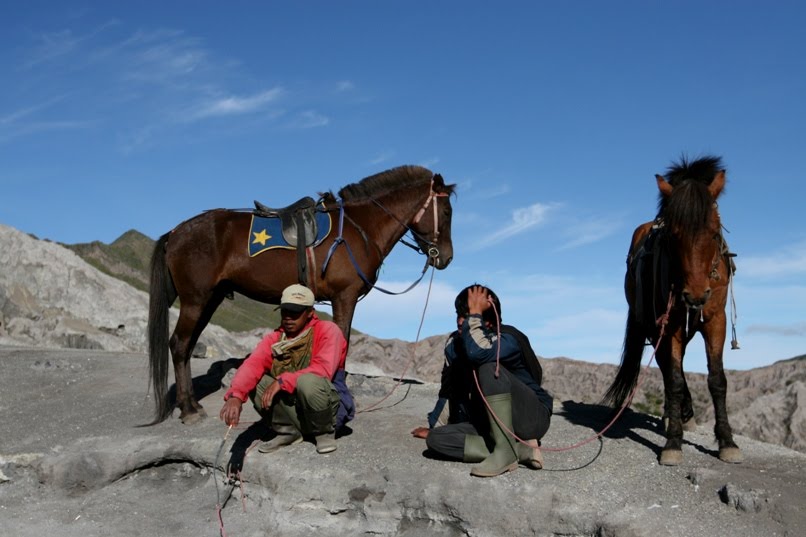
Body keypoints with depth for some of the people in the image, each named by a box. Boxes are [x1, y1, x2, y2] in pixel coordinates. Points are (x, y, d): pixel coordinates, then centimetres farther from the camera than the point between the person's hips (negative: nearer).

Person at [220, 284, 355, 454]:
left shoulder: (328, 330, -10)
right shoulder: (274, 339, 0)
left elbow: (323, 370, -26)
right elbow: (252, 365, -19)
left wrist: (282, 381, -29)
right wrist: (235, 395, -38)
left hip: (329, 410, -4)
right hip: (293, 411, 4)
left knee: (307, 381, -35)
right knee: (254, 380, -13)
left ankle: (325, 432, -7)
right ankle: (289, 432, 0)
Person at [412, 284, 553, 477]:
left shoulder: (508, 339, -21)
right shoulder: (454, 343, -1)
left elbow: (476, 353, -44)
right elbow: (449, 389, 12)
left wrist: (475, 312, -31)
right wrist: (432, 426, 20)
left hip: (531, 417, -7)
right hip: (494, 425, 7)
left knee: (489, 367, -31)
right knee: (435, 439, -15)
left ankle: (506, 450, -25)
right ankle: (521, 450, -16)